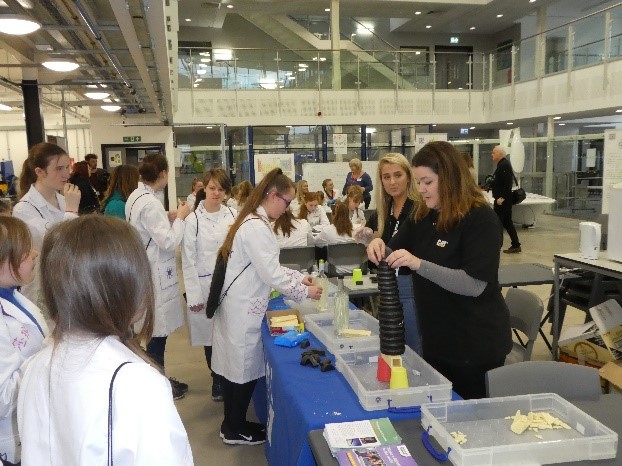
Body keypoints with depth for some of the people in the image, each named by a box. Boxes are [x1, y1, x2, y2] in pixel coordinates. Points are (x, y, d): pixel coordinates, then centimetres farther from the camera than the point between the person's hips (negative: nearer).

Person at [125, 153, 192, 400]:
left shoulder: (136, 196, 7)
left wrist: (167, 219, 10)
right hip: (155, 274, -10)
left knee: (155, 330, 19)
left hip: (145, 269, 10)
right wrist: (180, 218, -10)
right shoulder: (150, 203, -23)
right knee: (158, 331, 3)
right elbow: (169, 242, -23)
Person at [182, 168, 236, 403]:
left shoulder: (233, 216, 0)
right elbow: (188, 260, -3)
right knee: (210, 335, 10)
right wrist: (194, 294, -6)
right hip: (205, 284, -1)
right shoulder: (193, 220, -5)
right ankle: (218, 381, 29)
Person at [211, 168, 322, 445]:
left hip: (239, 305, 10)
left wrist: (299, 277, 12)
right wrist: (304, 292, -11)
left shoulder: (252, 221, 11)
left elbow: (268, 265, 18)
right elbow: (270, 274, -22)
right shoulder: (257, 228, -21)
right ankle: (235, 430, 20)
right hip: (243, 309, -10)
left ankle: (233, 424, 30)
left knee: (238, 365, 17)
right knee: (244, 368, 4)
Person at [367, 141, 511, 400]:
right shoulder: (422, 216, 4)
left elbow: (475, 284, -26)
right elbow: (396, 250, 12)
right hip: (435, 340, 7)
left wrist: (419, 263, -35)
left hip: (476, 344, -7)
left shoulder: (481, 219, -17)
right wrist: (379, 245, -12)